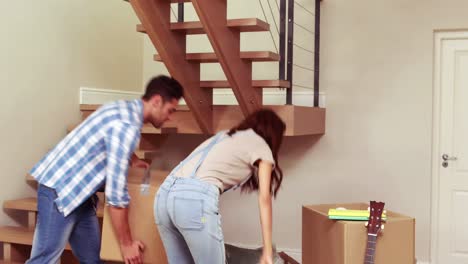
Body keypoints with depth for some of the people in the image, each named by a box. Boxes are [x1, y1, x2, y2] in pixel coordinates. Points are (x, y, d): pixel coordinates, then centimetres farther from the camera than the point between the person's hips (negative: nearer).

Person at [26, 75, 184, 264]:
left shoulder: (125, 108, 7)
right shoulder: (128, 125, -23)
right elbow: (116, 192, -24)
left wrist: (133, 160, 43)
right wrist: (127, 243, -17)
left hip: (79, 192, 10)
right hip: (60, 189, -10)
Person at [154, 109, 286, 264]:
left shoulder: (224, 136, 34)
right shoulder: (261, 146, 13)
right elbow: (264, 199, 4)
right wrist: (268, 250, 1)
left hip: (165, 193, 8)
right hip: (195, 199, -7)